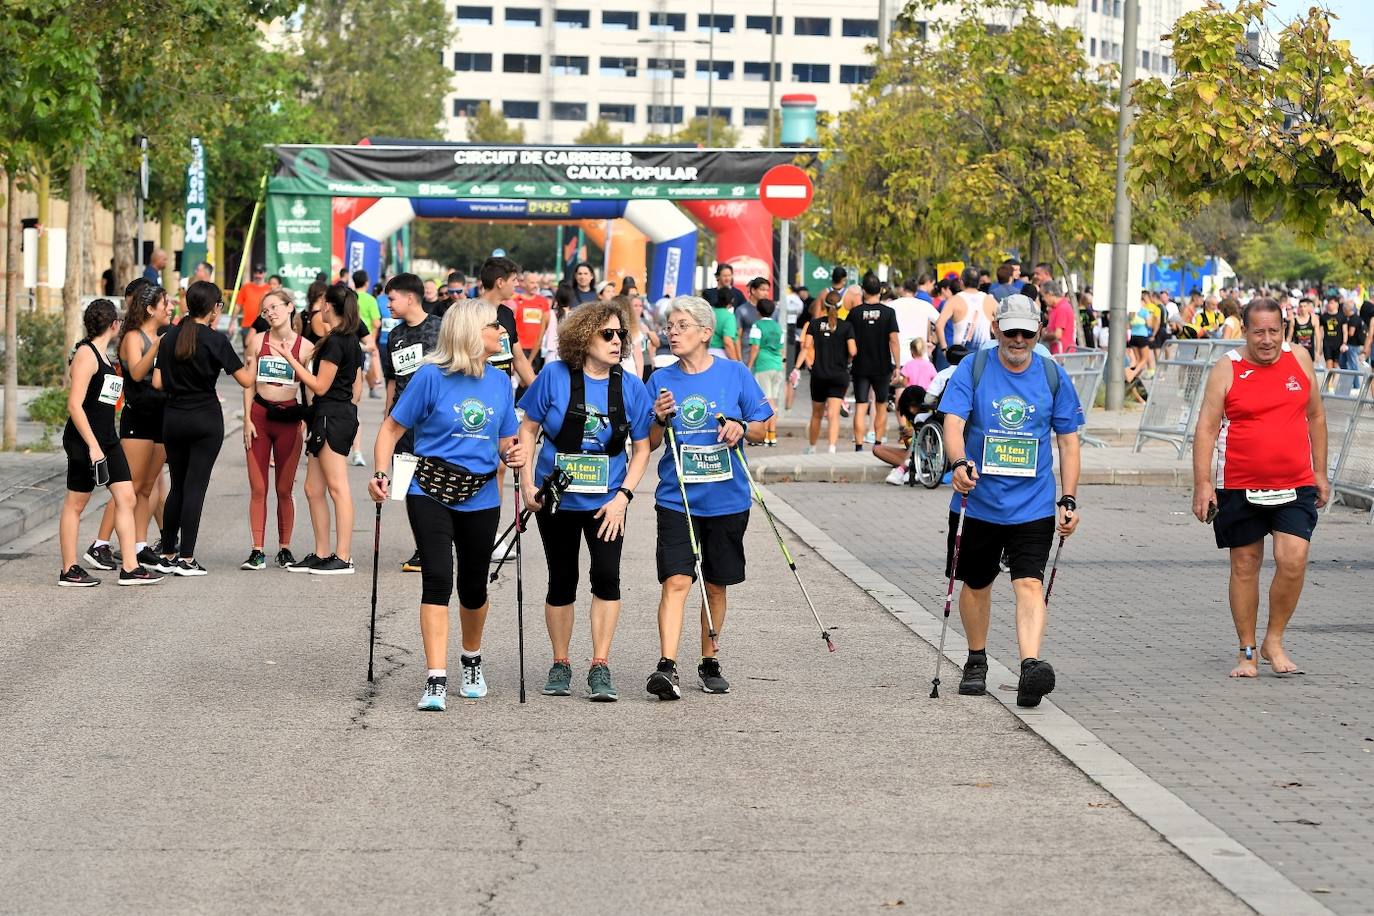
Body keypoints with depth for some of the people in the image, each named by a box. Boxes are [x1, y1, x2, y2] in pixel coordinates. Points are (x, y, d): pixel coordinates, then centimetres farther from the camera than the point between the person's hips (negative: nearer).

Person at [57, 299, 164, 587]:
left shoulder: (102, 355, 15)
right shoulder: (86, 354, -13)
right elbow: (74, 405, -18)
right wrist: (92, 445, -21)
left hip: (107, 439, 9)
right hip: (84, 440, -9)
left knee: (126, 498, 3)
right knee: (76, 502, 0)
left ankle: (130, 568, 3)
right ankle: (69, 571, 6)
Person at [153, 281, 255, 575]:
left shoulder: (170, 336, 3)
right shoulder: (214, 340, -11)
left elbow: (158, 382, 3)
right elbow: (246, 380, -8)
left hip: (172, 418, 5)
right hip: (206, 418, -5)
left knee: (177, 486, 14)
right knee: (195, 487, -3)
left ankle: (168, 554, 17)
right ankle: (186, 559, -4)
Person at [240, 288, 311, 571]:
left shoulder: (305, 347, 0)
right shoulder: (258, 342, 5)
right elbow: (248, 383, 7)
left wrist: (307, 423, -3)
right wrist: (247, 420, -1)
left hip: (289, 417, -1)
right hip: (259, 414, 1)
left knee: (285, 490, 4)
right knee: (257, 489, 0)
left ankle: (285, 549, 12)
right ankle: (257, 551, 3)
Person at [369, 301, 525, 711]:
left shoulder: (500, 382, 8)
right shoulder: (432, 376, -7)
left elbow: (505, 441, 17)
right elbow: (392, 428, -3)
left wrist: (512, 455, -6)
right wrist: (380, 474, -15)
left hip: (480, 497, 4)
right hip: (430, 493, -4)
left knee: (473, 585, 14)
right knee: (437, 578, -16)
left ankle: (472, 662, 40)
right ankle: (435, 681, -17)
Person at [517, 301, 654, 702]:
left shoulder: (631, 387, -4)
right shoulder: (555, 376, -8)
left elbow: (641, 448, 2)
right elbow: (528, 429, 0)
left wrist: (623, 496, -9)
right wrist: (527, 484, -6)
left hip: (606, 502, 0)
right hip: (557, 499, 0)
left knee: (606, 575, -13)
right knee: (562, 582, 9)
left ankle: (600, 668, -6)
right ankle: (560, 665, 24)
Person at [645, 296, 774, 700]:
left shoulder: (735, 373, -1)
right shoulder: (662, 380, 2)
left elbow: (761, 427, 5)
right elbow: (650, 443, 5)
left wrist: (741, 427, -15)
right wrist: (661, 419, -14)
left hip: (726, 499, 1)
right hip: (677, 498, -1)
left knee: (716, 585, 11)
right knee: (676, 581, -14)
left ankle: (710, 662, 26)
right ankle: (667, 667, -21)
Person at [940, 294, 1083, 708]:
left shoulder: (1054, 376, 2)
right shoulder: (972, 369, -3)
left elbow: (1068, 442, 7)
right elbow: (953, 422, -15)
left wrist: (1069, 501, 2)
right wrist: (958, 462, -35)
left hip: (1032, 506, -1)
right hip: (978, 501, 1)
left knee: (1029, 583, -16)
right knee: (976, 583, 15)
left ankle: (1030, 667, -30)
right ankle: (976, 662, 34)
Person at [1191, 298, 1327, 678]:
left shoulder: (1299, 360, 5)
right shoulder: (1227, 368, -3)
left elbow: (1315, 417, 16)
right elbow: (1206, 426, -4)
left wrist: (1319, 472, 14)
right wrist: (1202, 483, -11)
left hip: (1295, 486, 1)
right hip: (1240, 487, -1)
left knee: (1292, 561, -13)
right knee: (1245, 566, 6)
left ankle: (1274, 641, 6)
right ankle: (1247, 653, 17)